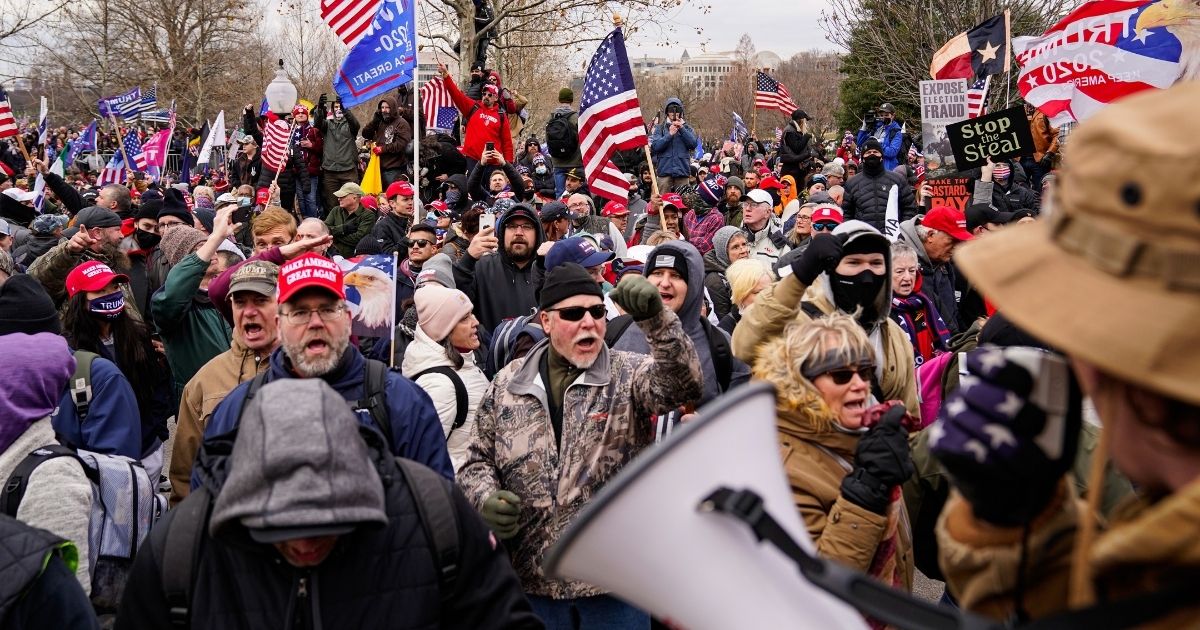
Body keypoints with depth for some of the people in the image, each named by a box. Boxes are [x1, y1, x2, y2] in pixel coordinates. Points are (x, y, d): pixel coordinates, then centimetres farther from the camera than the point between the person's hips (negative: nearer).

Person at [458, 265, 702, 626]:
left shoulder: (629, 374, -2)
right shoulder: (508, 383, 6)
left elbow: (683, 382, -22)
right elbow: (479, 460, 13)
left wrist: (656, 317, -37)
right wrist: (486, 498, -8)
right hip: (534, 580, 2)